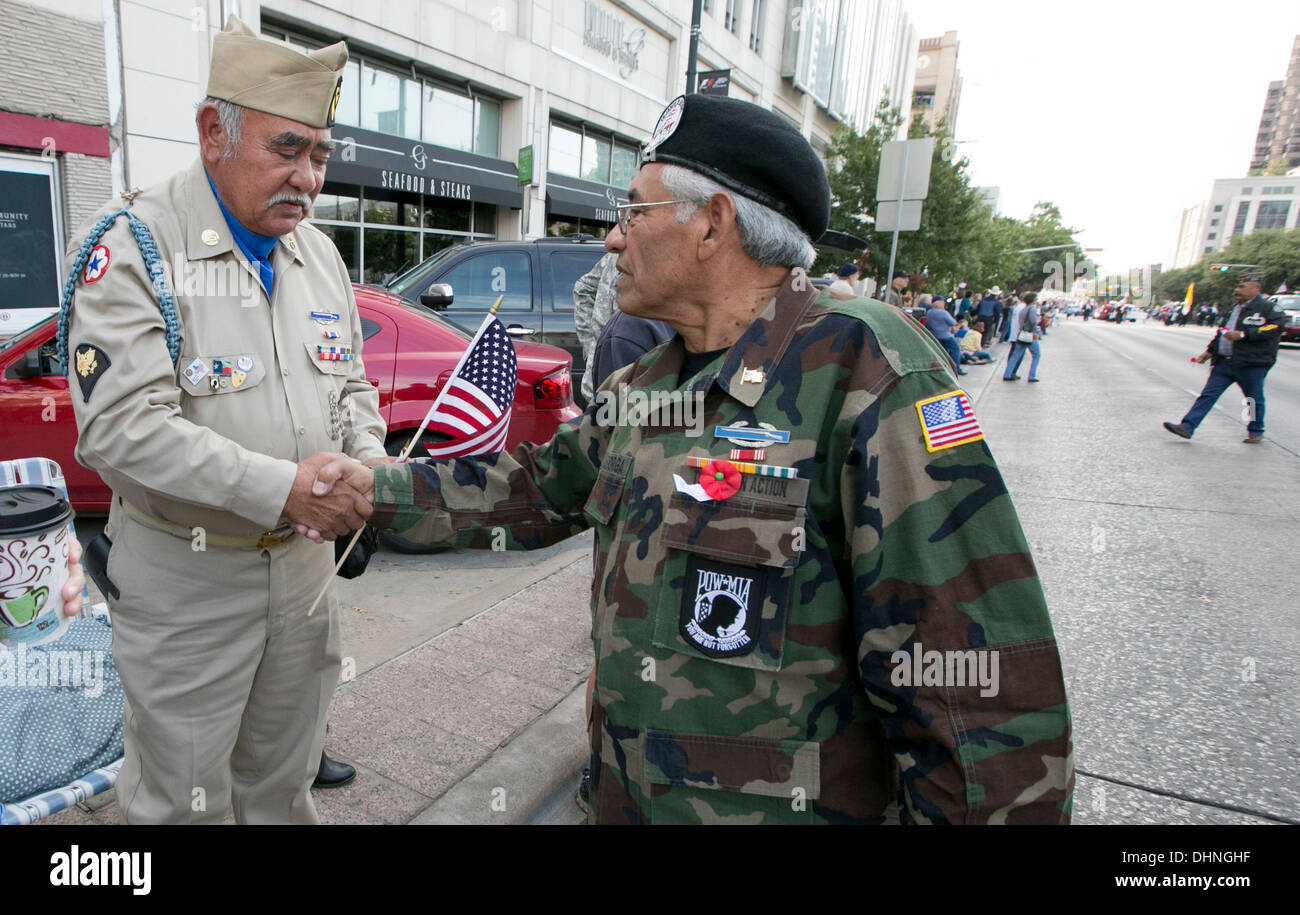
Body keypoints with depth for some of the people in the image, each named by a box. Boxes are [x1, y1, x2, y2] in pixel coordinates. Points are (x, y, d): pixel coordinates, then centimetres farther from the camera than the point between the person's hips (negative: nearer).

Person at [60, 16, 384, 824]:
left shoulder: (319, 253, 6)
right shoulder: (130, 244, -14)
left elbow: (352, 384, 14)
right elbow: (119, 427, -23)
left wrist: (367, 456, -6)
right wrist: (281, 487, -28)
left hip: (304, 562, 6)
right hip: (186, 578, -5)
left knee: (285, 781, 23)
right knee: (181, 797, 13)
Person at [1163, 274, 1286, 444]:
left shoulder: (1269, 307, -5)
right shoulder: (1235, 310, 20)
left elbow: (1276, 327, -20)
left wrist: (1243, 334, -23)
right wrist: (1209, 352, 21)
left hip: (1251, 364, -7)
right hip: (1224, 363, 7)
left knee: (1254, 400, 8)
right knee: (1208, 394, -1)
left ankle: (1256, 431, 25)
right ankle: (1187, 426, -5)